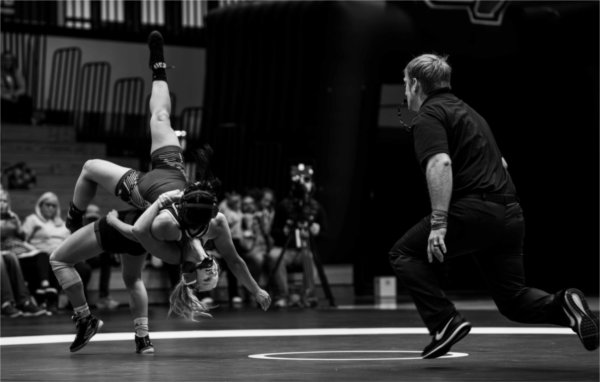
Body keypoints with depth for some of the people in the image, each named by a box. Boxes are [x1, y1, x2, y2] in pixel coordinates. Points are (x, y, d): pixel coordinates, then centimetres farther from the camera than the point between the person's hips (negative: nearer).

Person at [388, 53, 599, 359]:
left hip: (472, 211, -8)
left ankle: (446, 322, -7)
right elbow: (499, 162, 32)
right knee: (514, 302, 11)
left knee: (404, 254, 7)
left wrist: (438, 223, -24)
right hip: (510, 213, 8)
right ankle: (563, 306, -15)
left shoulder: (427, 117, -2)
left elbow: (440, 164, -20)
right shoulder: (465, 110, 27)